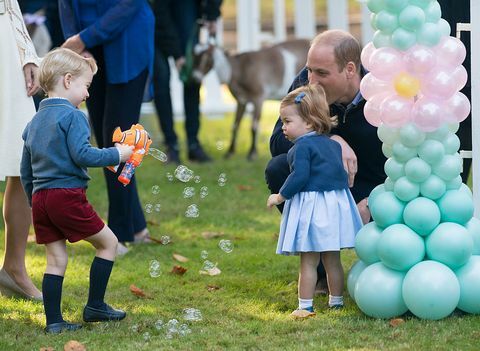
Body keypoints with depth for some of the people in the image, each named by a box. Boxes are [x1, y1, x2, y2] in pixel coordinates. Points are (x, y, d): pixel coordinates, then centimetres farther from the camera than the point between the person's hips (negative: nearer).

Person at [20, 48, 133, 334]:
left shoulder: (34, 122, 18)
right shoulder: (73, 116, -7)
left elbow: (26, 172, 20)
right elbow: (82, 154, -18)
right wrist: (117, 155, -7)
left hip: (39, 198, 8)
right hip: (68, 195, -8)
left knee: (56, 259, 11)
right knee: (108, 242, 7)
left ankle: (54, 321, 7)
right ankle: (95, 306, 9)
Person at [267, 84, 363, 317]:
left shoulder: (303, 146, -12)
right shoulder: (332, 144, 13)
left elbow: (299, 176, -20)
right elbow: (342, 174, 19)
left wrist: (281, 196, -9)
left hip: (312, 205, -8)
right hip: (337, 202, 8)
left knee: (308, 262, -2)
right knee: (332, 260, 16)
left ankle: (305, 306, -1)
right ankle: (336, 301, 22)